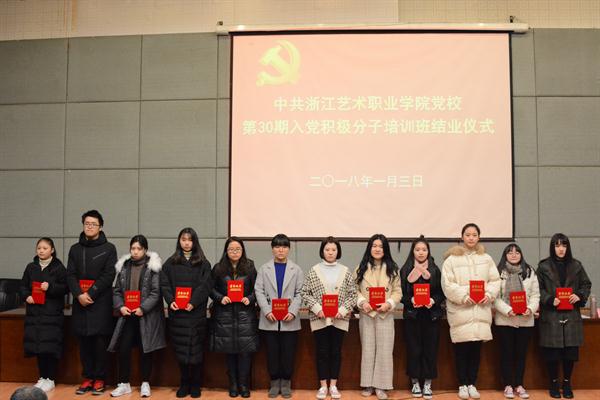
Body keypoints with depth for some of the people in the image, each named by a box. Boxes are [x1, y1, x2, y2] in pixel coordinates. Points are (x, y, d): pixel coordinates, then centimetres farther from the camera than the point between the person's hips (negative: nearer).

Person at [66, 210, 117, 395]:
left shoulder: (108, 248, 1)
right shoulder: (75, 249, 12)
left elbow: (108, 275, -7)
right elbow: (70, 275, 5)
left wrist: (90, 294, -14)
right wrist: (79, 294, -11)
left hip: (101, 302, -3)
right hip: (80, 302, 4)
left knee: (100, 341, -1)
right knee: (84, 342, 7)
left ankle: (99, 379, 9)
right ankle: (88, 377, 17)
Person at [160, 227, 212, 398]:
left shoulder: (203, 263, 5)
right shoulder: (170, 263, 11)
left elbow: (205, 285, -4)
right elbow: (164, 284, 4)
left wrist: (193, 302, -16)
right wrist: (170, 301, -13)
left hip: (196, 312, -2)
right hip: (177, 312, 2)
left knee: (195, 349, 0)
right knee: (180, 349, 4)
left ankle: (195, 385, 10)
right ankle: (184, 383, 15)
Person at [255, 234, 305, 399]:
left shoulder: (296, 270, 7)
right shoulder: (264, 269, 7)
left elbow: (300, 293, 1)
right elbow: (259, 291, 0)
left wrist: (293, 312, -13)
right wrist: (267, 311, -13)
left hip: (289, 320, 0)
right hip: (270, 319, 0)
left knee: (288, 353, 4)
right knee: (272, 352, 6)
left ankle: (286, 383, 18)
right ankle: (274, 383, 19)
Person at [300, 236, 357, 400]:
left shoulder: (345, 271, 3)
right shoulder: (314, 270, 1)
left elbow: (353, 294, 3)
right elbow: (305, 293, 0)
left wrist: (343, 310, -11)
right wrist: (316, 308, -12)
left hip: (340, 319, 1)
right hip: (320, 318, -1)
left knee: (336, 352, 8)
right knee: (322, 352, 6)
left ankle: (333, 385, 19)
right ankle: (323, 386, 17)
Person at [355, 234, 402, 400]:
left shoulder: (392, 269, 4)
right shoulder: (361, 268, 5)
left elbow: (397, 291, 2)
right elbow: (355, 290, 2)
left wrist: (388, 304, -14)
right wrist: (362, 302, -15)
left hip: (385, 315, 0)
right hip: (366, 314, 0)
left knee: (384, 350, 1)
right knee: (368, 349, 7)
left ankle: (381, 385, 10)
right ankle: (368, 384, 16)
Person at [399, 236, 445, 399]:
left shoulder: (435, 270, 6)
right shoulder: (405, 270, 3)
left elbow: (442, 293, 4)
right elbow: (401, 293, 0)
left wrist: (433, 300, -14)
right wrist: (411, 300, -18)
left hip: (431, 315, 1)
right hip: (412, 315, -1)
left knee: (430, 349, 3)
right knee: (413, 349, 1)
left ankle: (427, 384, 14)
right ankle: (415, 382, 14)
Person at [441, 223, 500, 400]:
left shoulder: (486, 259, 11)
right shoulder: (452, 259, -1)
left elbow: (495, 280, 9)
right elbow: (447, 284, -7)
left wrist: (489, 294, -9)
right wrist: (464, 296, -17)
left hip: (481, 310, 3)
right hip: (460, 310, -3)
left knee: (476, 348, 7)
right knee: (461, 349, 1)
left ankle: (472, 384, 20)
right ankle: (462, 385, 14)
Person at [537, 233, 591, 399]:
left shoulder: (576, 265, 8)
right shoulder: (544, 266, 0)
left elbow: (586, 284, 13)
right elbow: (538, 289, -1)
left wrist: (579, 296, -6)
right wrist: (550, 299, -16)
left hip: (571, 315, 2)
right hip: (551, 315, -2)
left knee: (571, 351, 4)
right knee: (552, 352, 0)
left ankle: (567, 383, 21)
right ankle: (554, 383, 16)